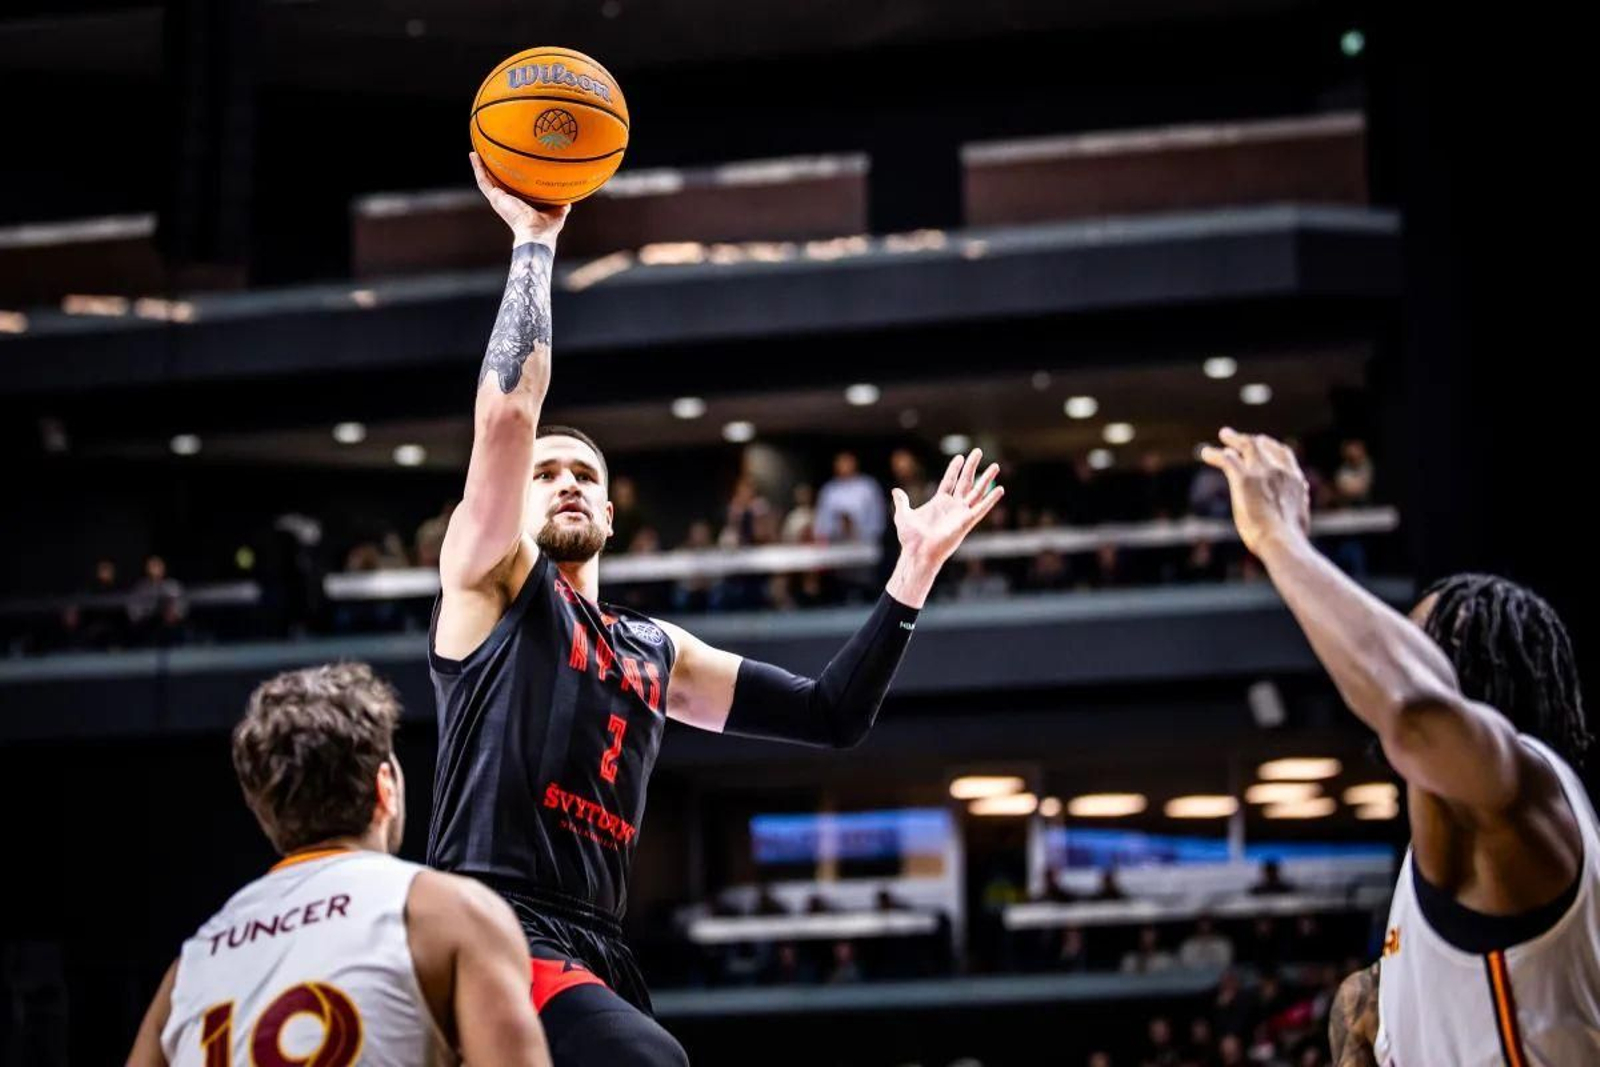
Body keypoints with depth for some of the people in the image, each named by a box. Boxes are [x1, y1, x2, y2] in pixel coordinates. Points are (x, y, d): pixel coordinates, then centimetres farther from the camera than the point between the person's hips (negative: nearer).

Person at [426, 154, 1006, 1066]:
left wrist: (917, 570, 18)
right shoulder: (491, 581, 8)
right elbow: (508, 412, -9)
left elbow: (832, 715, 22)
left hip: (597, 954, 8)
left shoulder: (657, 651, 26)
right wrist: (534, 239, -3)